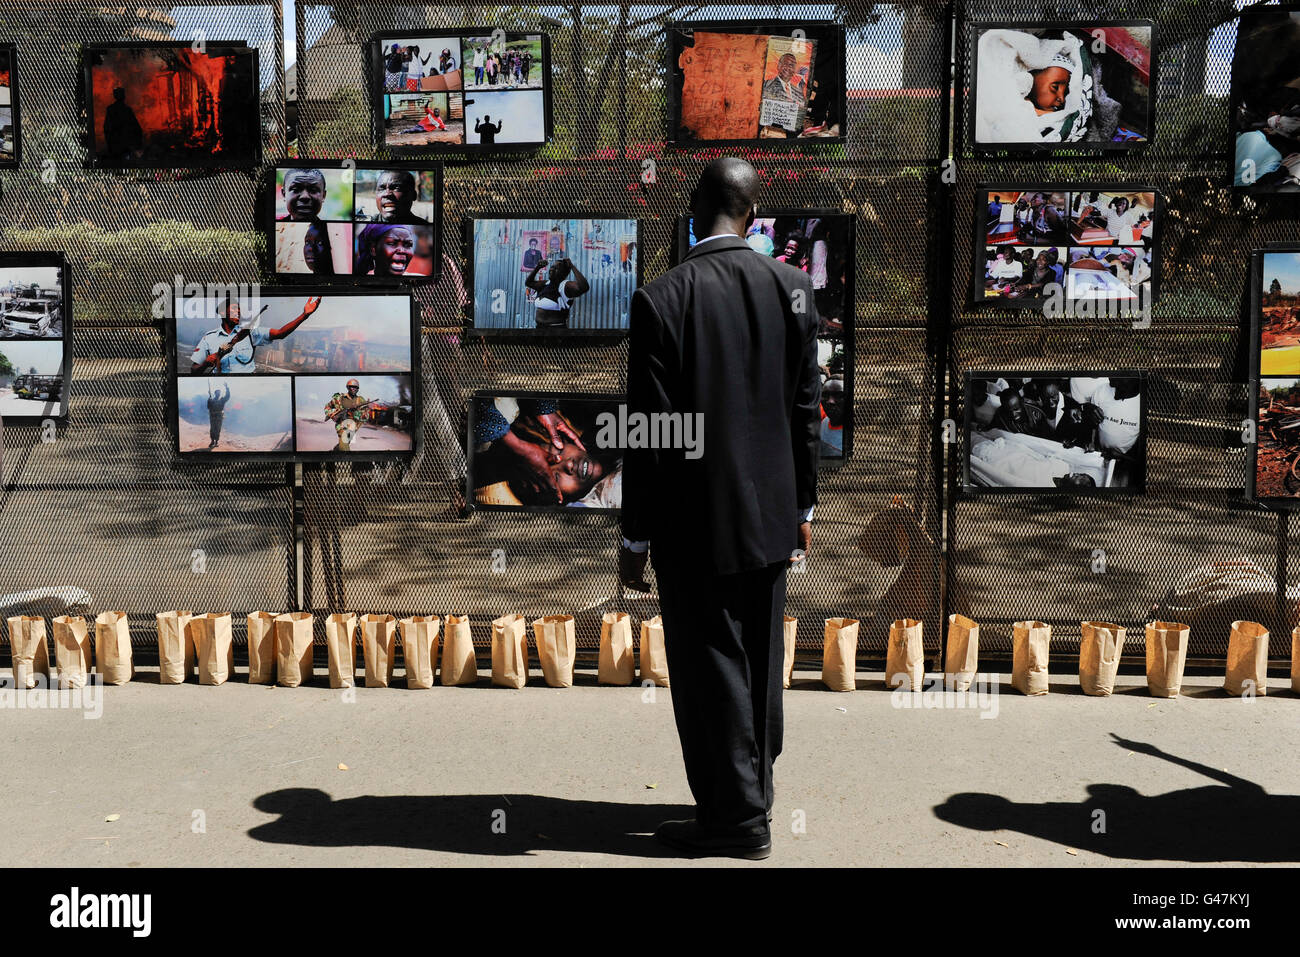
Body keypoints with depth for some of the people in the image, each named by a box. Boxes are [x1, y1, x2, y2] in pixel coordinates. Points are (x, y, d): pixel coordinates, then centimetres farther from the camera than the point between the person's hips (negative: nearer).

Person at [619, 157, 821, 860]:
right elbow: (807, 409, 3)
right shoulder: (790, 286, -2)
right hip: (771, 513, 5)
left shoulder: (660, 299, -14)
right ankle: (756, 784, 37)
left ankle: (737, 817, 17)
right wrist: (802, 506, 13)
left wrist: (635, 537, -6)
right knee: (759, 656, 19)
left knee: (711, 664, 6)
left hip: (695, 523, -5)